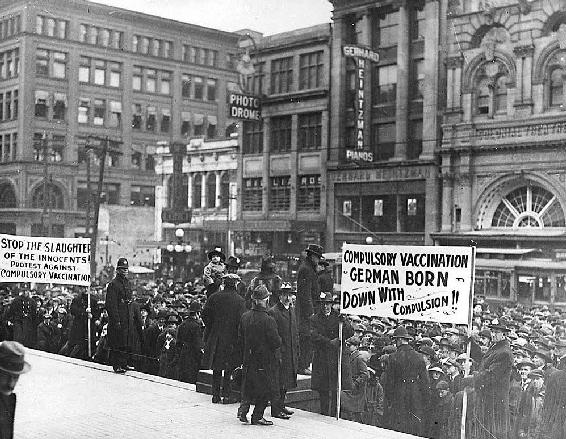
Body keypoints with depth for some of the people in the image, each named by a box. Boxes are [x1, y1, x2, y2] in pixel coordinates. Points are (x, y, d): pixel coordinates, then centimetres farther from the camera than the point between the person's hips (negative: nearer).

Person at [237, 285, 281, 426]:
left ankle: (243, 408, 4)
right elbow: (277, 342, -17)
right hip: (265, 360, -6)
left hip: (248, 359, 6)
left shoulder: (244, 316, 0)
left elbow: (240, 339, 8)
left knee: (249, 386, 19)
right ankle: (257, 416, 9)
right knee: (265, 389, 6)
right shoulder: (268, 320, -20)